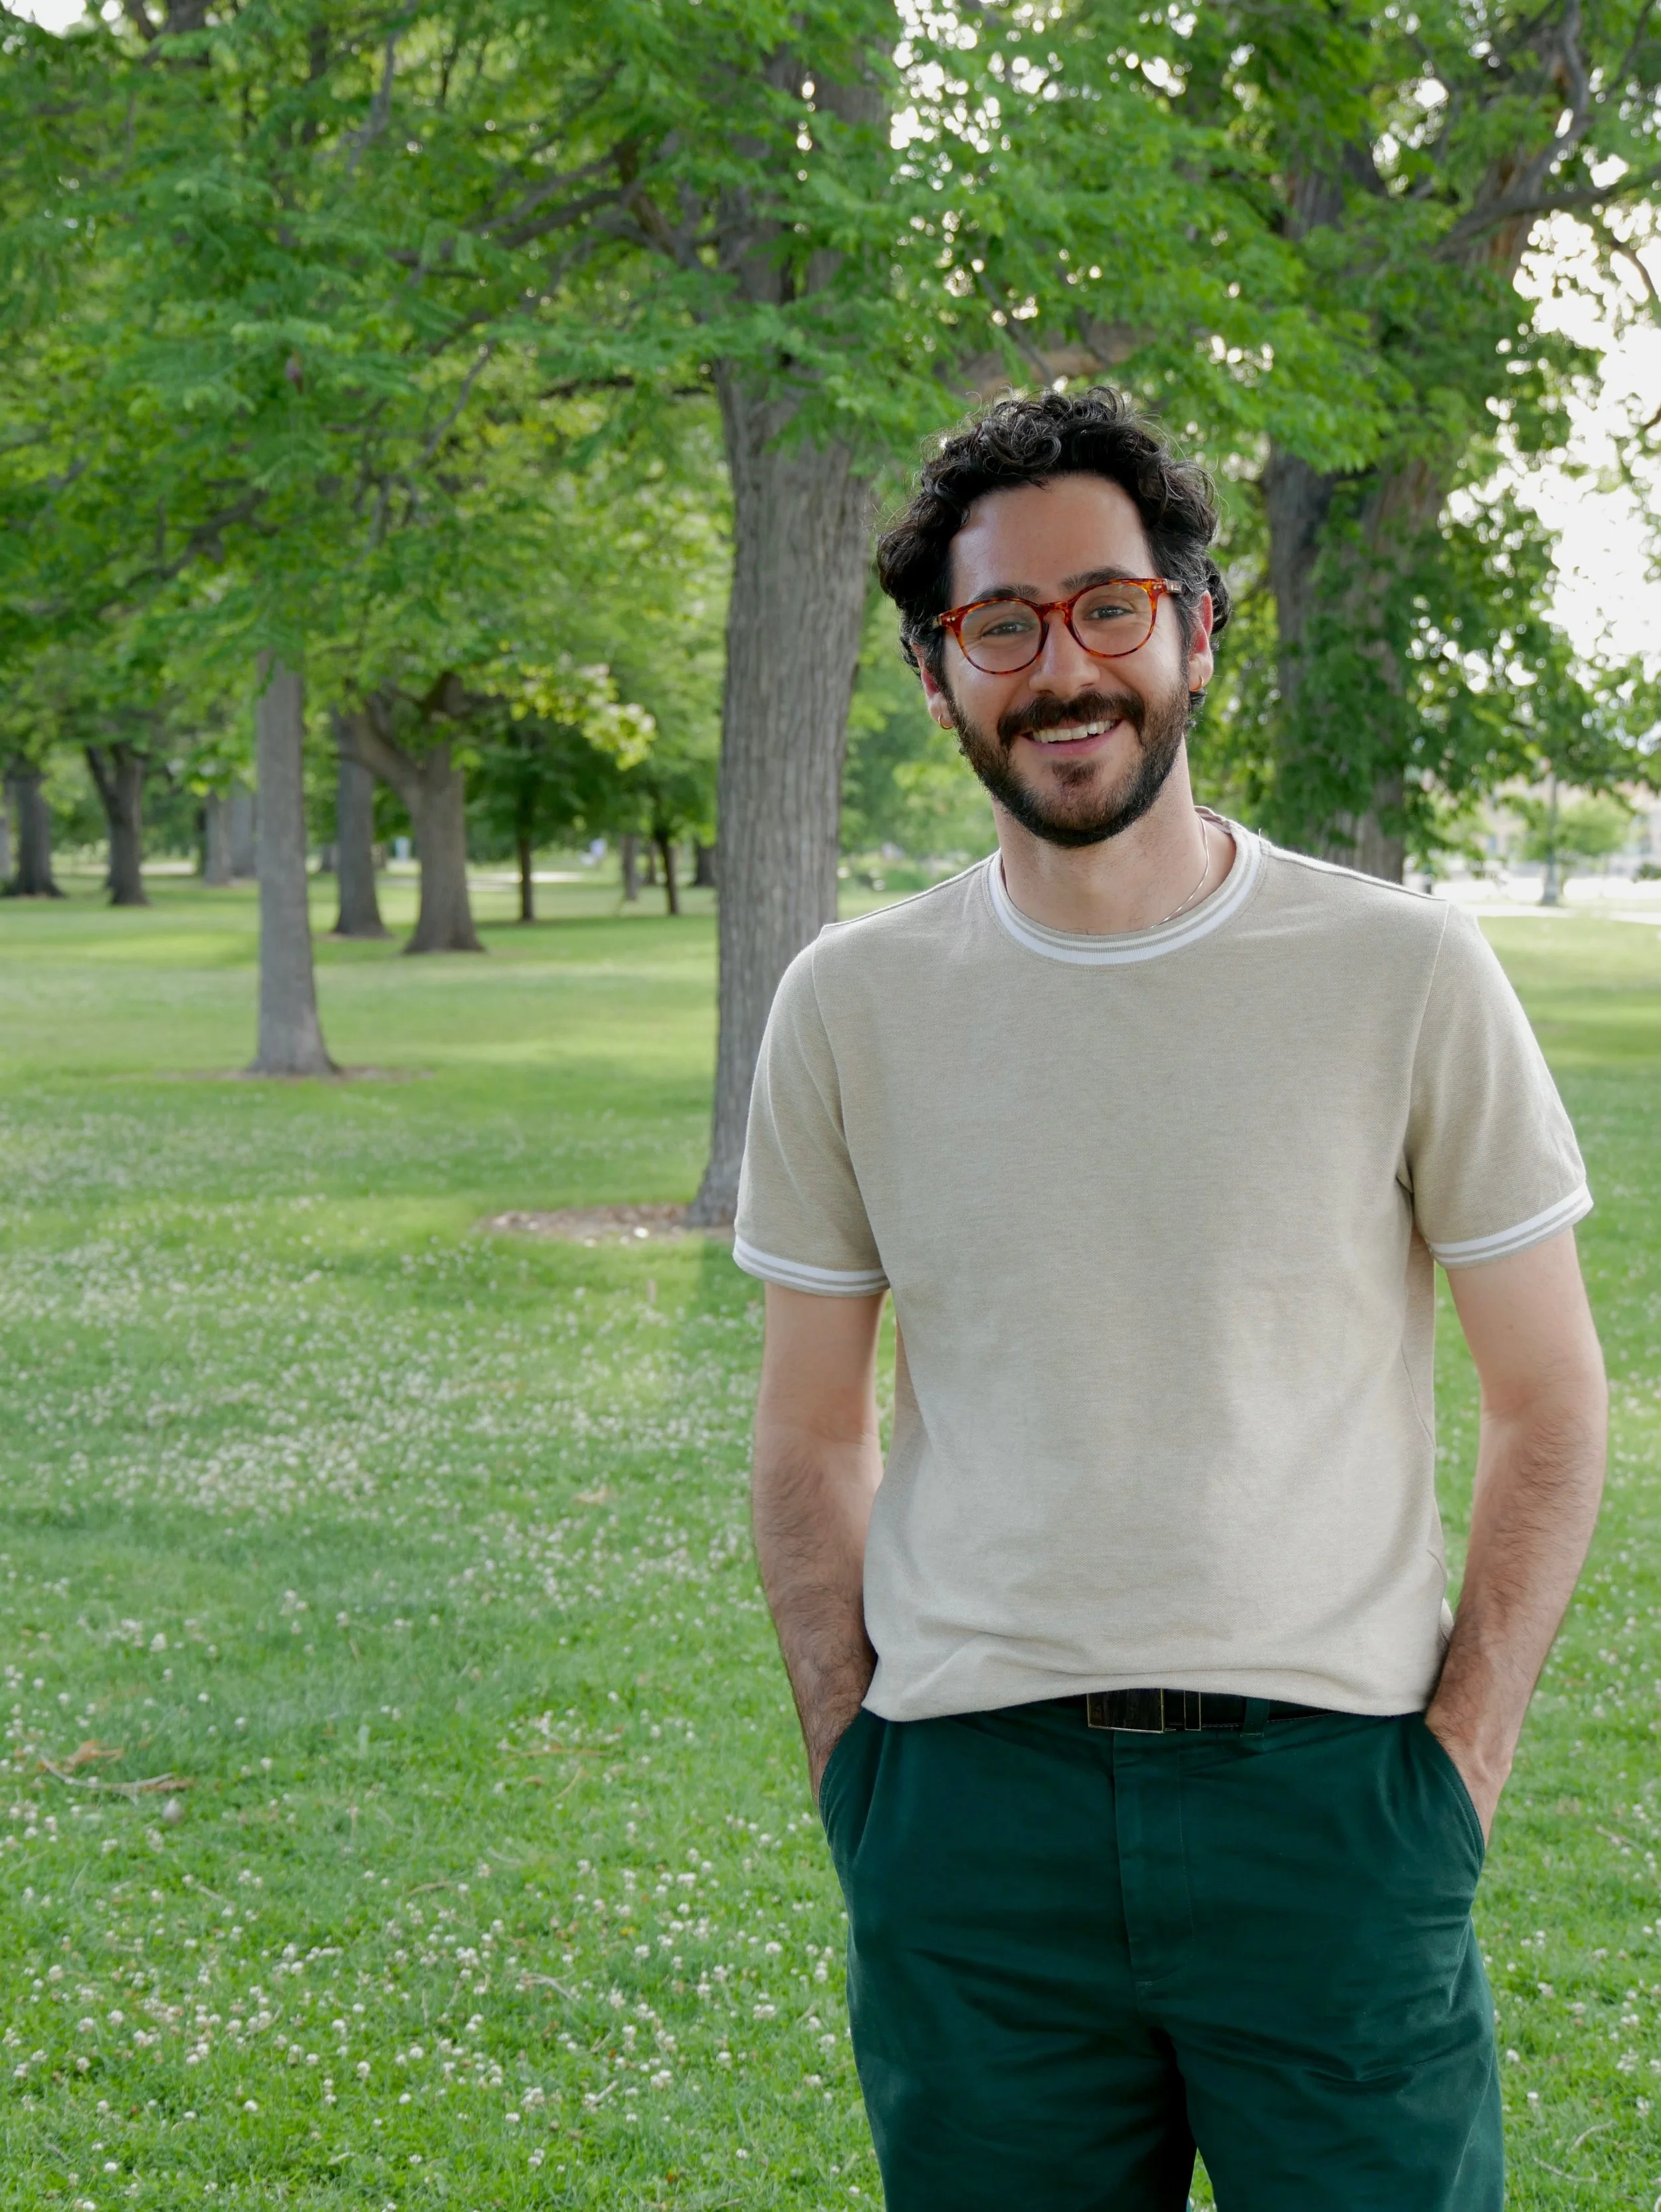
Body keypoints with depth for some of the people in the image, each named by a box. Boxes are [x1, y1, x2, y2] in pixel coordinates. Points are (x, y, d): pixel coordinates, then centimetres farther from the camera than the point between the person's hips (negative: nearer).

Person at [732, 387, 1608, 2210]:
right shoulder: (851, 1005, 4)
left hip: (1326, 1792, -1)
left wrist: (1457, 1768, -4)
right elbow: (808, 1439, 11)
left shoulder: (1406, 977, -1)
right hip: (970, 1809, 2)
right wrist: (852, 1768, 3)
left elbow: (1548, 1408, 3)